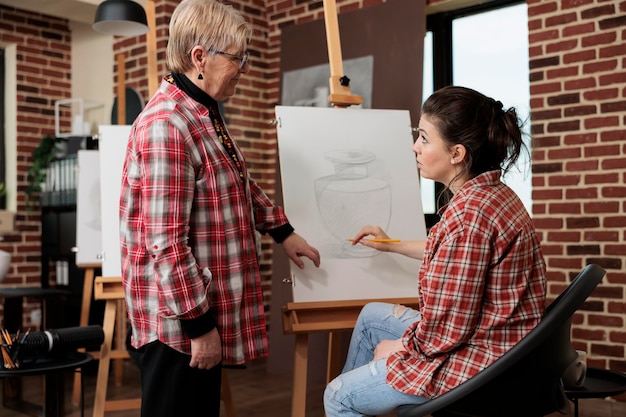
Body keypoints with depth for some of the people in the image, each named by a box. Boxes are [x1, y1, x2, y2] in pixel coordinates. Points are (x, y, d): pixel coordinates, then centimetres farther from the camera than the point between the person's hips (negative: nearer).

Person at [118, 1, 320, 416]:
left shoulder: (206, 113, 9)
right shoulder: (167, 125, -22)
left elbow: (241, 184, 24)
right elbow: (165, 243, -25)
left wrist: (284, 233, 22)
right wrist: (199, 324, -20)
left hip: (207, 306, 10)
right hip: (179, 320, -9)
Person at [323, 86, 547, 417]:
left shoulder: (468, 214, -29)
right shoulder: (493, 193, 3)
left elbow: (447, 329, -27)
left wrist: (402, 346, -8)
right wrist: (392, 245, 29)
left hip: (478, 362, -10)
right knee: (371, 315, 26)